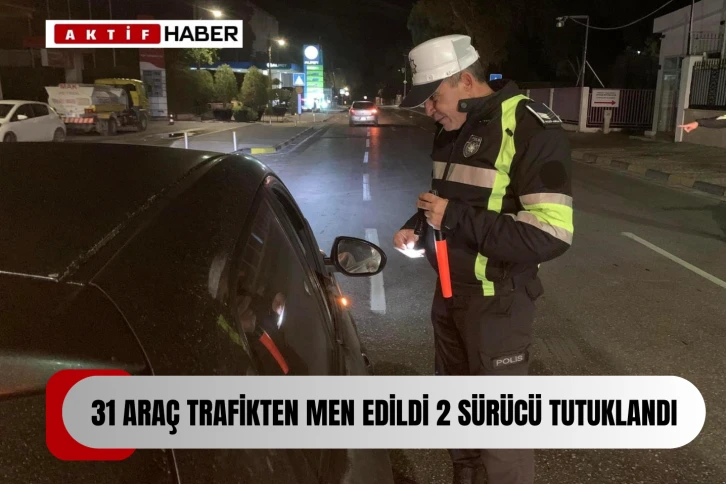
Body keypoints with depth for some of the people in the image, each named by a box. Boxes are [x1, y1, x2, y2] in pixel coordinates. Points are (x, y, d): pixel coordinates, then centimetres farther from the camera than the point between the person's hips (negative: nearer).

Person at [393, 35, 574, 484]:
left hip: (498, 301, -8)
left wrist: (454, 217, -26)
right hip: (449, 291, 8)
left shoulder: (532, 129, -20)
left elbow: (550, 235, -27)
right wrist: (418, 228, 0)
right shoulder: (452, 129, 6)